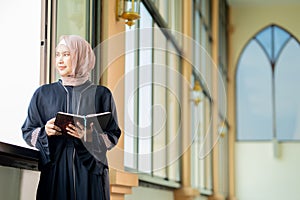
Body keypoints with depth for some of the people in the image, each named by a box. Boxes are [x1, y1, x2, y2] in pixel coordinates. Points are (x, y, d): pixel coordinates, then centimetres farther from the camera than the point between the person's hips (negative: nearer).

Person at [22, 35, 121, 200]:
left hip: (89, 171, -1)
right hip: (54, 172, 1)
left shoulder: (101, 94, 4)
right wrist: (45, 132, -9)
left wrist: (89, 135, -16)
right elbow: (27, 132, 12)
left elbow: (113, 136, 2)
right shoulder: (43, 93, 10)